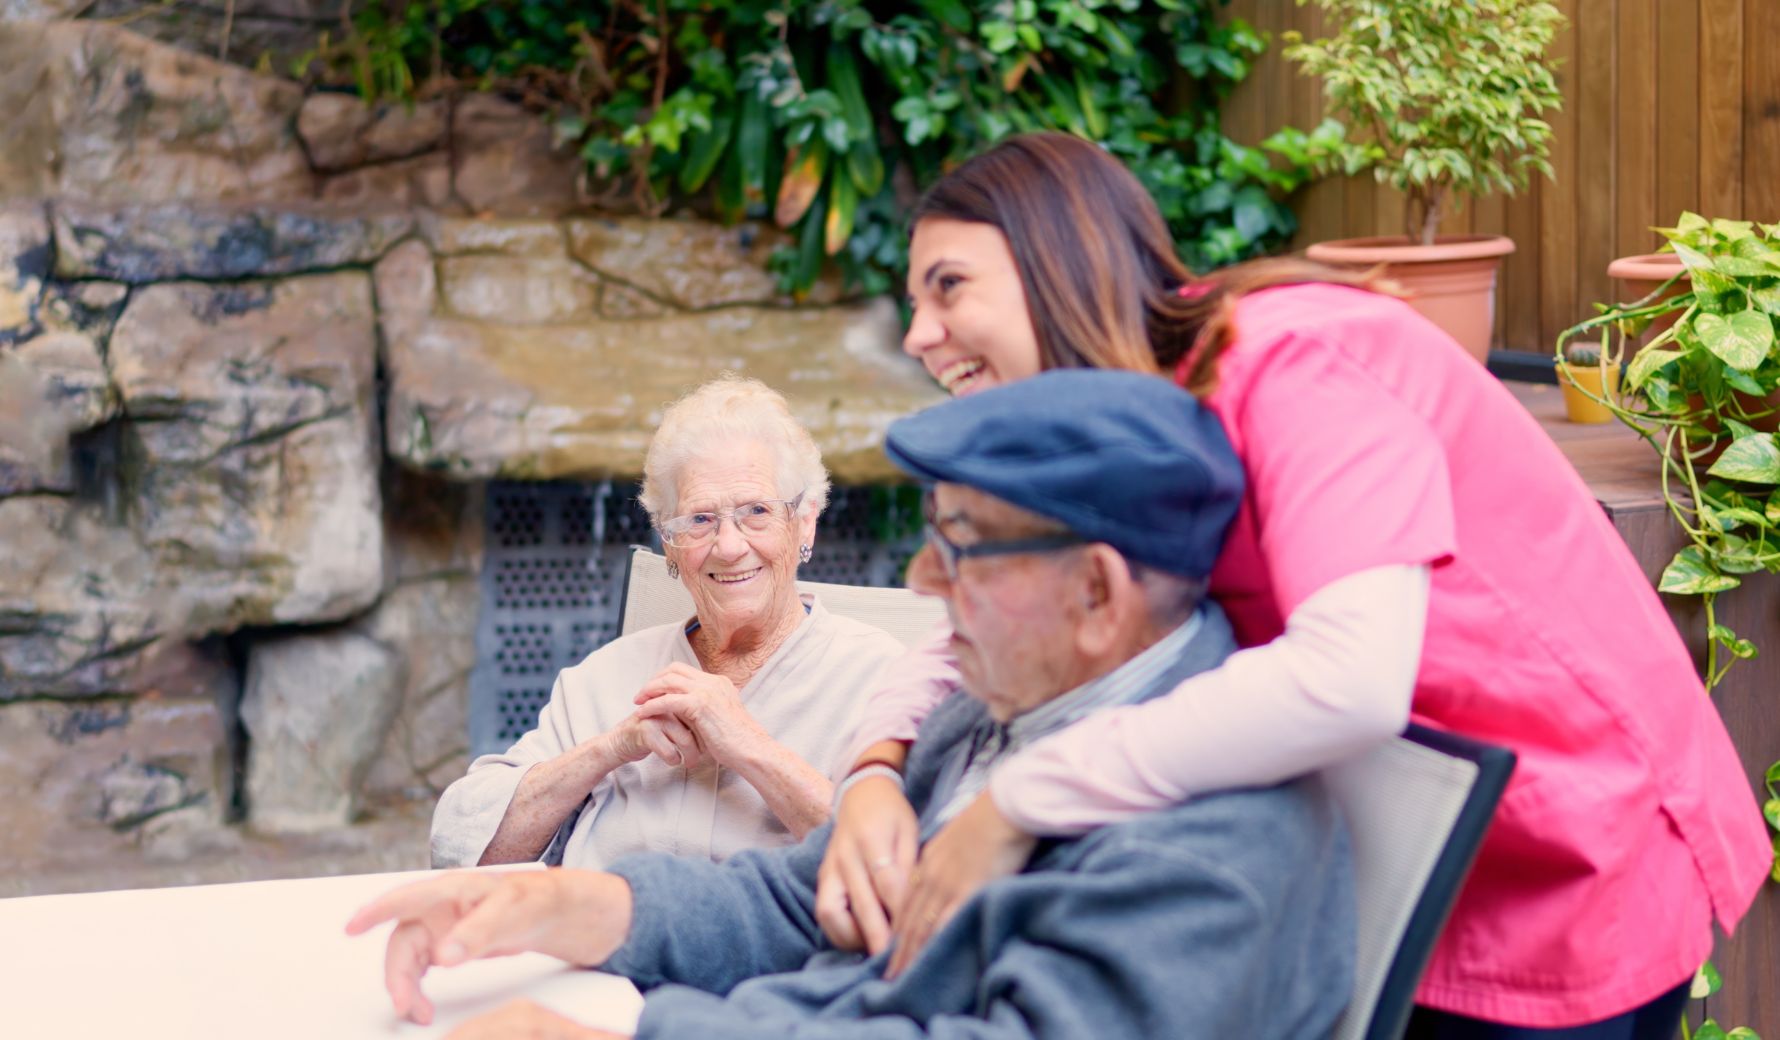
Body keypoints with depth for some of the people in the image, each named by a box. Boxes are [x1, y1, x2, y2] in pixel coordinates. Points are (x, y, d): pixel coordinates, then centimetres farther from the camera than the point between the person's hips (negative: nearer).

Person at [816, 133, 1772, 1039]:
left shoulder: (1293, 359, -26)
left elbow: (1351, 677, -41)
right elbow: (973, 644, 1)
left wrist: (1016, 805, -37)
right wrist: (877, 774, -22)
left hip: (1568, 886, -7)